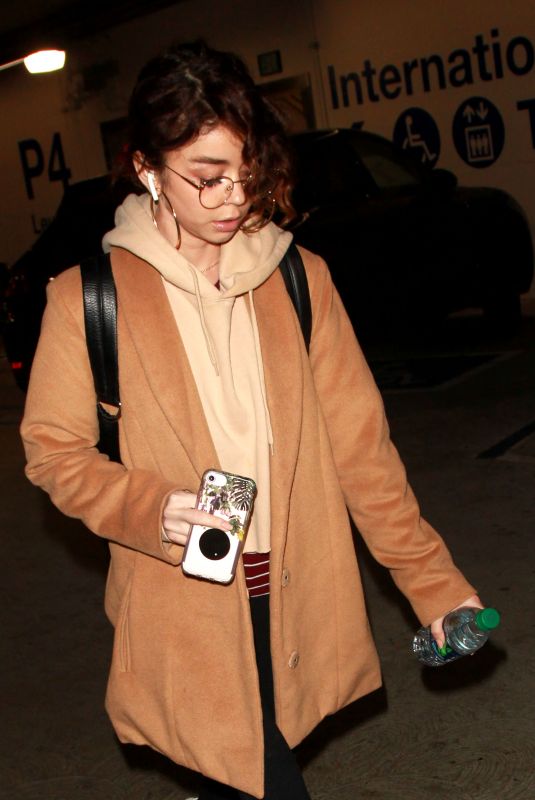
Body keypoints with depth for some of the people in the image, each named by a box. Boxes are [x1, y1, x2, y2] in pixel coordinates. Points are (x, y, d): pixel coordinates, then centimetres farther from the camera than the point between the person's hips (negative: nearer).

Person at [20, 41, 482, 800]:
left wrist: (431, 579, -3)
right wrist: (147, 507, -20)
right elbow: (54, 451, -1)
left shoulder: (300, 280, 1)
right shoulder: (88, 298, -6)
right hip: (186, 604, -3)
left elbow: (357, 441, 1)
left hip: (296, 596, 3)